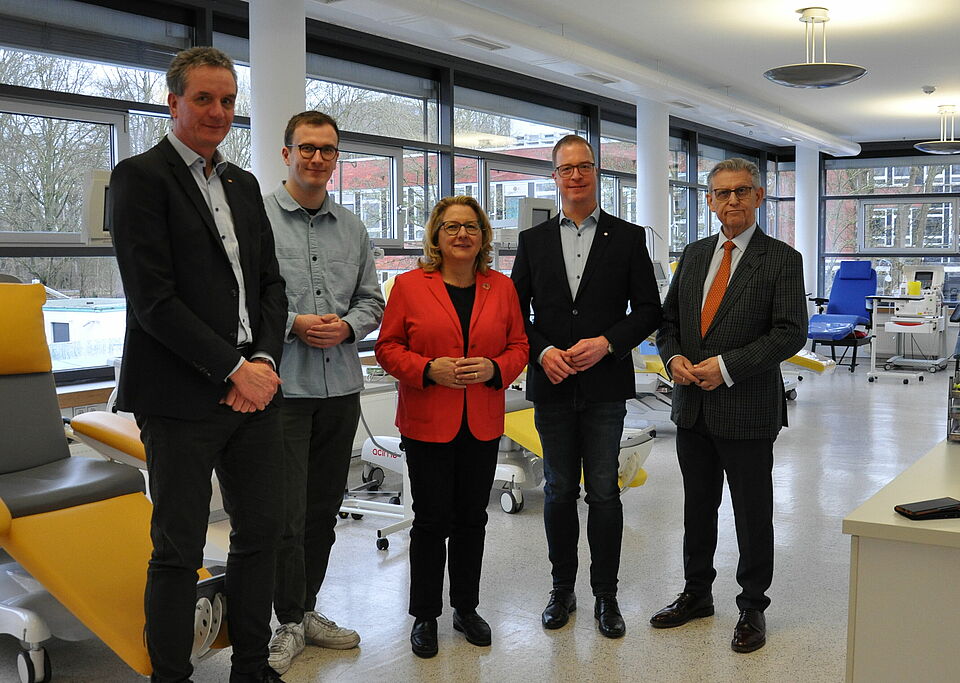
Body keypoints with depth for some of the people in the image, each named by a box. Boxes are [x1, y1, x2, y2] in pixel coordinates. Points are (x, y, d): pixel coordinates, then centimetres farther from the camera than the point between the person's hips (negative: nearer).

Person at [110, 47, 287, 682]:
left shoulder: (244, 184, 16)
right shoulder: (141, 176, -5)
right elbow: (152, 299, -14)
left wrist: (265, 359, -3)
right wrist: (234, 368, -14)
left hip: (253, 390, 7)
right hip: (183, 398, -6)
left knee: (261, 532, 13)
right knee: (179, 550, 4)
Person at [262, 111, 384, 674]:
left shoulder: (352, 228, 13)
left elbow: (372, 300, 15)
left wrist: (347, 325, -5)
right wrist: (292, 325, -16)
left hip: (342, 385, 5)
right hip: (283, 387, -5)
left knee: (324, 508, 14)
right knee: (287, 514, -1)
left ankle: (308, 608, 30)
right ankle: (290, 623, 16)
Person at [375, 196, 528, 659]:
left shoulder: (501, 288, 7)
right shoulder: (410, 286, -2)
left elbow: (518, 346, 9)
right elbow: (388, 348, -2)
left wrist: (494, 368, -11)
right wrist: (428, 369, -18)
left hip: (483, 425, 3)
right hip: (427, 424, -3)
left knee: (472, 518, 12)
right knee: (432, 520, 3)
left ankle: (466, 608, 28)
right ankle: (425, 616, 19)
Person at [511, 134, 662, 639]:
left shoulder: (627, 238, 3)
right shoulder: (533, 240, 8)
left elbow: (648, 309, 2)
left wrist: (607, 342, -13)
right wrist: (542, 351, -10)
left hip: (605, 387, -2)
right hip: (551, 387, 2)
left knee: (604, 492, 3)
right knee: (559, 491, 10)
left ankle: (606, 595, 17)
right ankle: (562, 589, 24)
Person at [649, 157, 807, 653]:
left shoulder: (782, 259, -6)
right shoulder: (693, 255, 10)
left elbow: (790, 332, -14)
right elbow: (667, 320, 14)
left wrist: (727, 366, -20)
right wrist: (674, 357, -7)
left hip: (747, 409, -5)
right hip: (692, 407, 5)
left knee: (753, 515, 8)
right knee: (697, 507, 17)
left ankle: (751, 607, 25)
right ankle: (697, 594, 34)